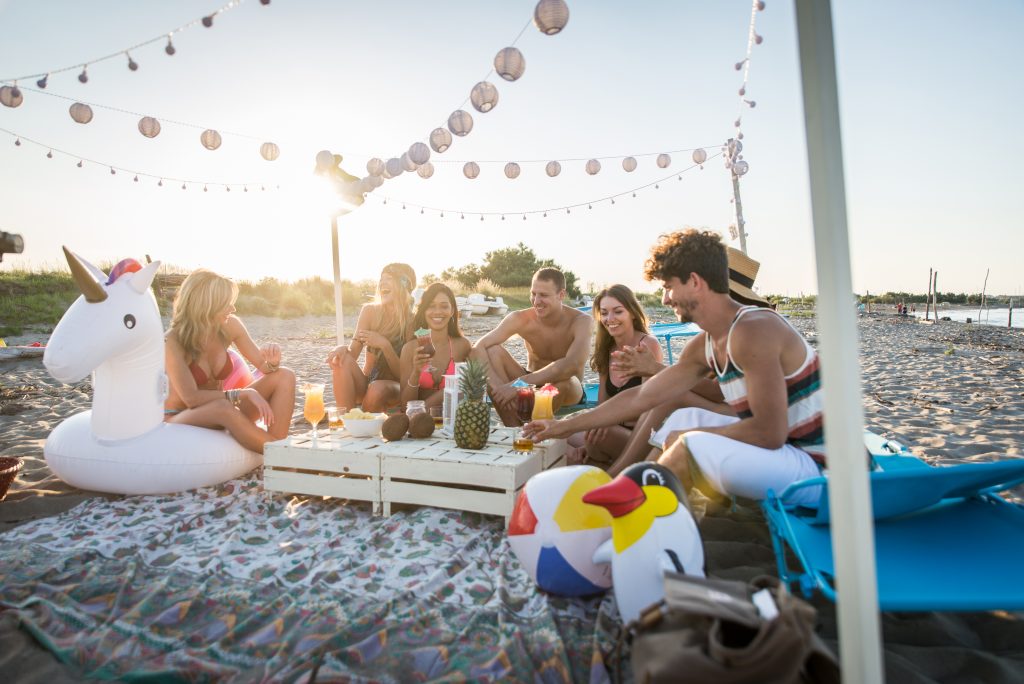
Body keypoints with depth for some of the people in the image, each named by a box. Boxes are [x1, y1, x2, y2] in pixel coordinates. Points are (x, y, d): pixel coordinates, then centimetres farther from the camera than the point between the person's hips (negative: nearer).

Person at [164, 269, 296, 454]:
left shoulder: (230, 325, -9)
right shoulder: (173, 342, -20)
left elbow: (264, 367, -3)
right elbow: (192, 398, -26)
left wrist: (272, 361, -26)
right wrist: (242, 394, -35)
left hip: (220, 414, 5)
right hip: (179, 419, -5)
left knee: (284, 376, -15)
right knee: (224, 408, -40)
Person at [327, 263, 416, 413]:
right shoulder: (370, 311, -2)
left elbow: (403, 374, -11)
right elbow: (353, 353, -7)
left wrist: (385, 345, -24)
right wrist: (343, 349, -30)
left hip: (394, 388, -3)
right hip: (365, 384, 3)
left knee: (378, 389, -36)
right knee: (341, 360, -25)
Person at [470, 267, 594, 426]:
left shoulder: (581, 321, -22)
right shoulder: (520, 319, -14)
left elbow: (572, 365, -40)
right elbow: (479, 347, -22)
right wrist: (496, 384, -39)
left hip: (569, 391, -3)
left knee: (561, 381, -39)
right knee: (492, 351, -21)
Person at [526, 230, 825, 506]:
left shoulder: (754, 330, -23)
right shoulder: (703, 347, 4)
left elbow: (769, 432, -26)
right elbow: (641, 397, 7)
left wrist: (692, 437, -12)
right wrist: (566, 426, 10)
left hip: (815, 466, -9)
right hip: (780, 449, 9)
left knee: (693, 446, -25)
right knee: (685, 417, 12)